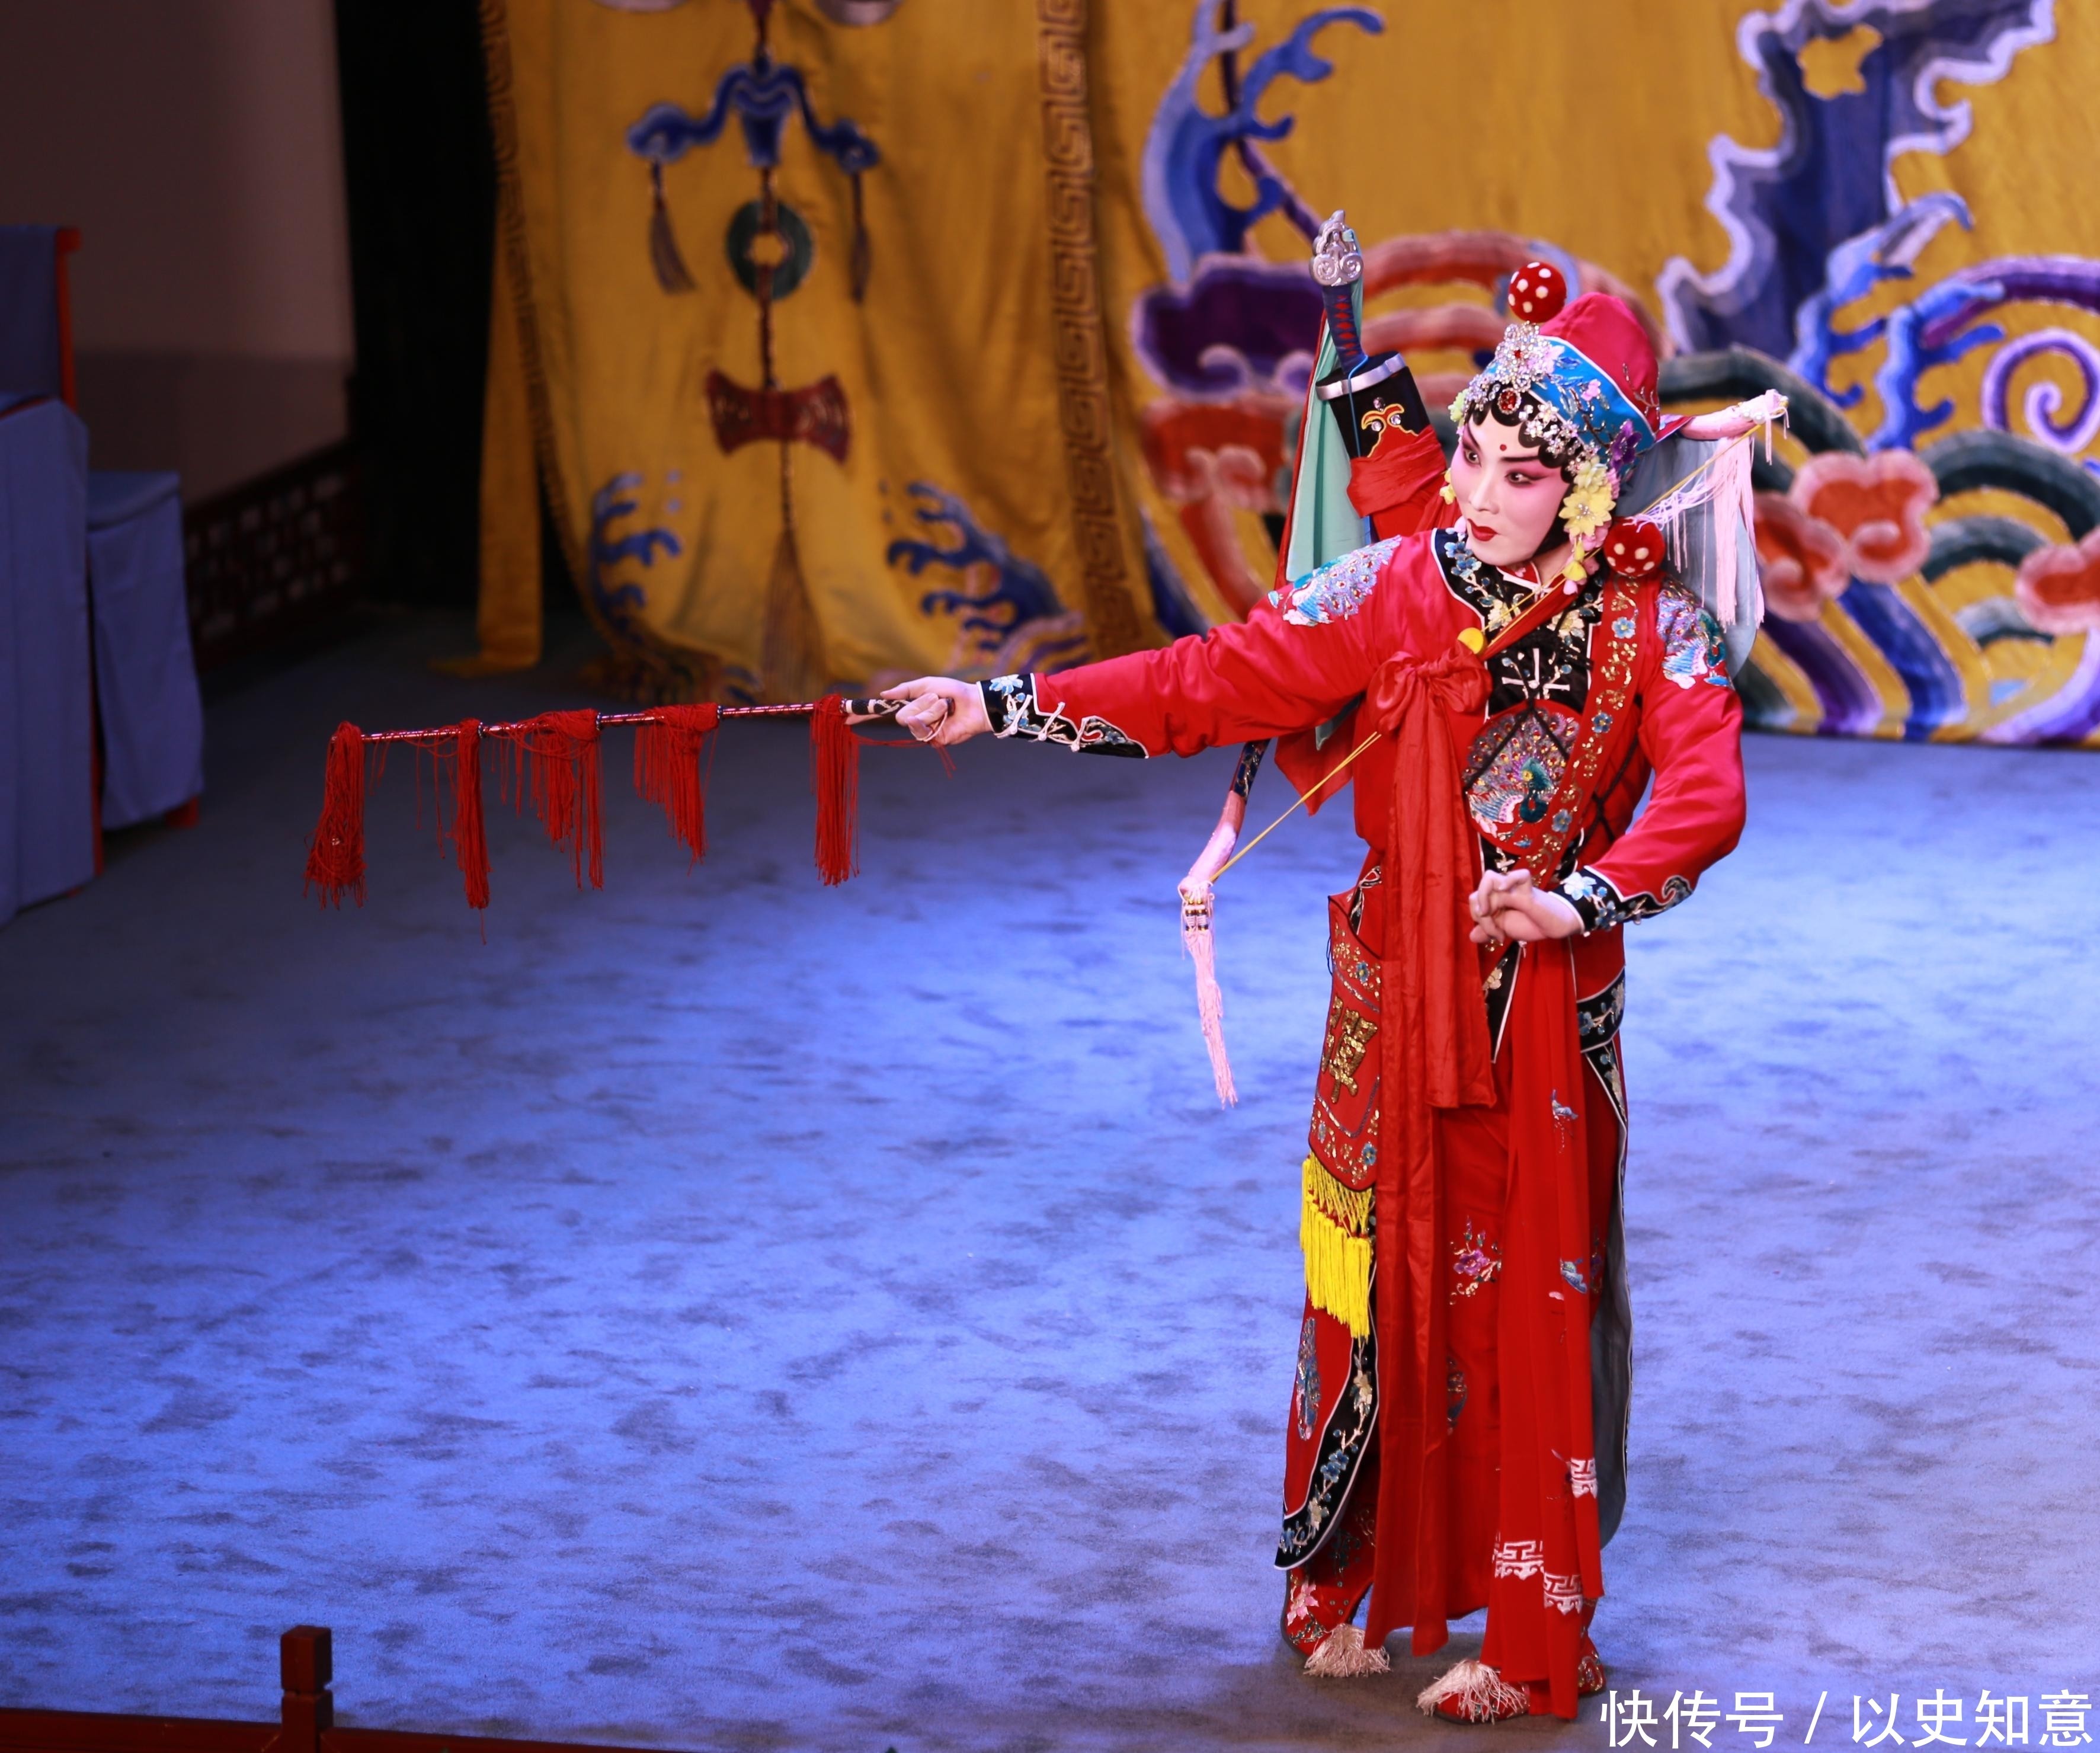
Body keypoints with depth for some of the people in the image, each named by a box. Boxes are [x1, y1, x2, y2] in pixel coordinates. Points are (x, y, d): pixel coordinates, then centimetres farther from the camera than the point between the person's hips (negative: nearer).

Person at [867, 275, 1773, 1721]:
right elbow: (1208, 683, -8)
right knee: (1383, 1281, 7)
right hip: (1397, 997, 1)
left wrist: (1588, 896, -33)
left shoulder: (1647, 625, -6)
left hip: (1551, 1014, -1)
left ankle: (1531, 1631, 12)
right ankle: (1345, 1578, 24)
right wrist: (1009, 707, -15)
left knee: (1535, 1304, 2)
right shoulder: (1395, 591, -4)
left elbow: (1706, 792, -18)